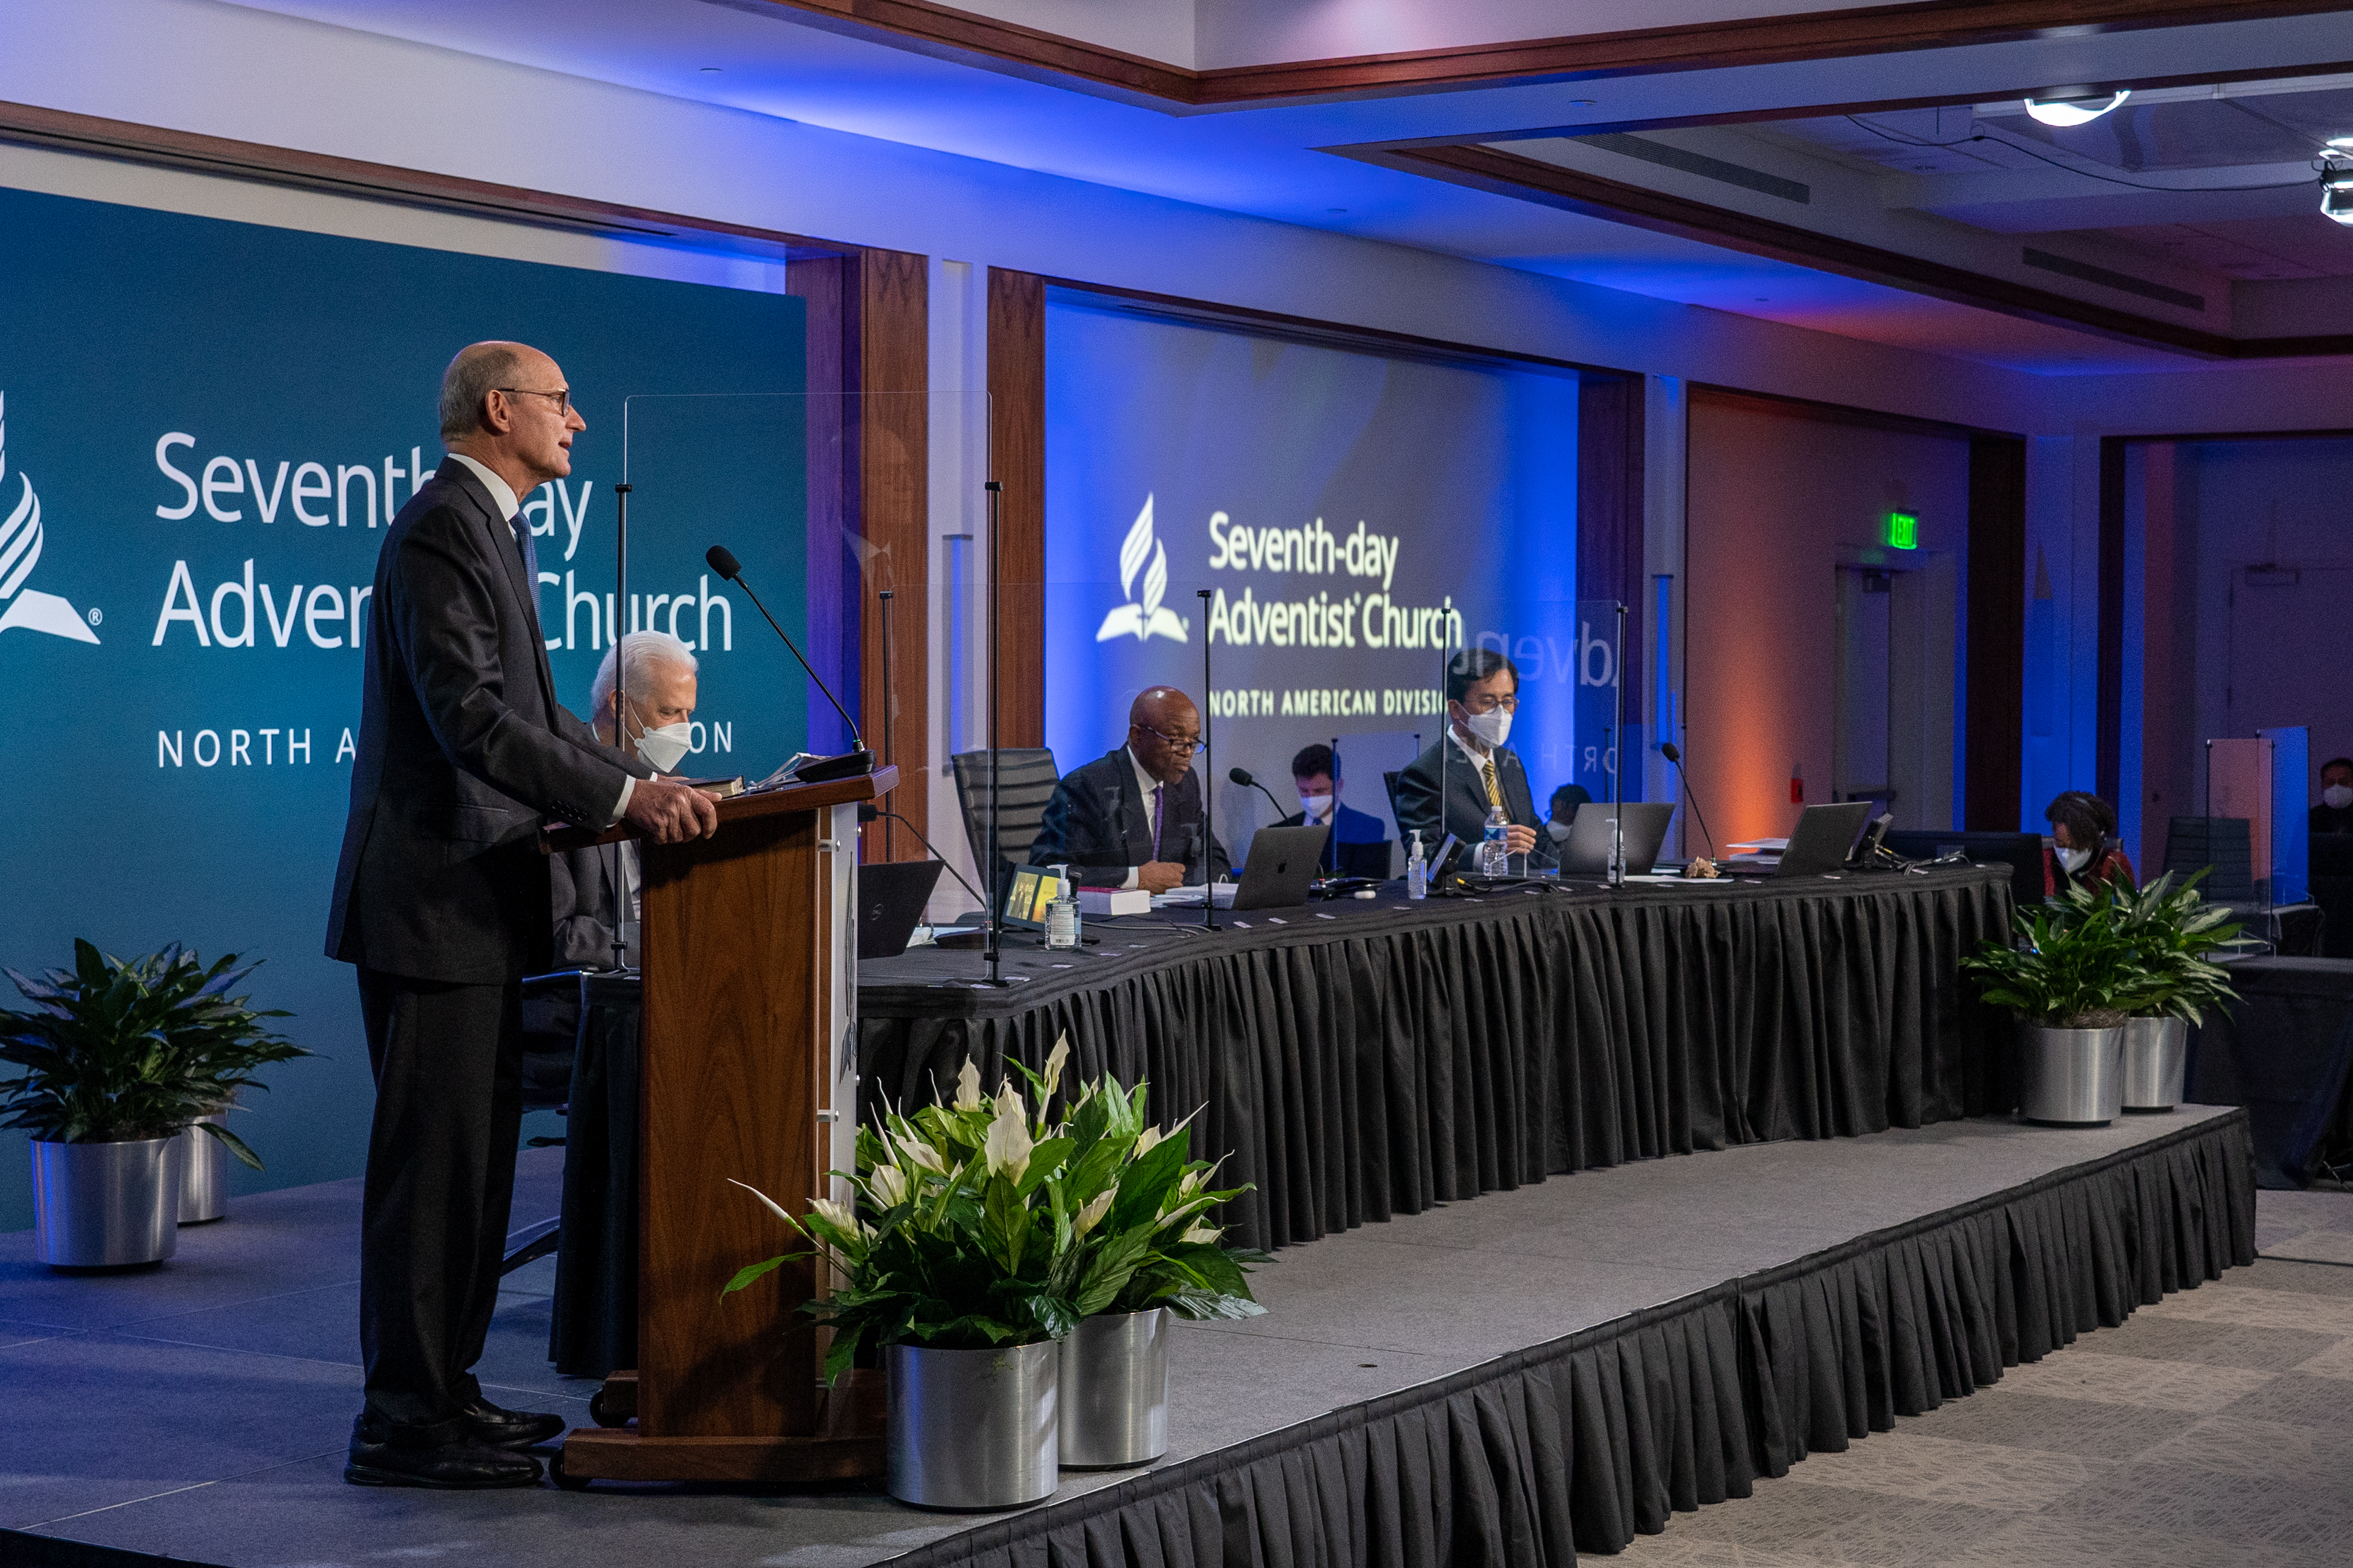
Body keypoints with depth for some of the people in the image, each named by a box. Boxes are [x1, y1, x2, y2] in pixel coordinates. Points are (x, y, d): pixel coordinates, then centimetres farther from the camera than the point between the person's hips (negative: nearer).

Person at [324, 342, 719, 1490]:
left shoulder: (487, 530, 18)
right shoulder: (440, 532, -15)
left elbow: (530, 713, 22)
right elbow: (472, 719, -25)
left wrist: (647, 786, 12)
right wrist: (625, 795, -28)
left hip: (478, 899, 11)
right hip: (433, 899, -11)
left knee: (475, 1156, 14)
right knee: (432, 1157, -7)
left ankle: (441, 1388, 23)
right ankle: (402, 1423, -1)